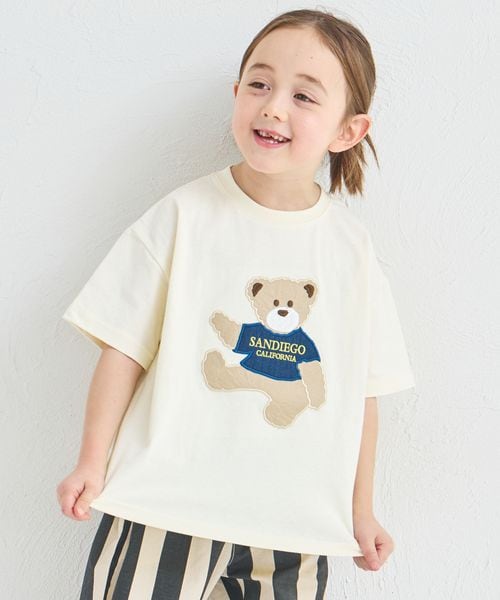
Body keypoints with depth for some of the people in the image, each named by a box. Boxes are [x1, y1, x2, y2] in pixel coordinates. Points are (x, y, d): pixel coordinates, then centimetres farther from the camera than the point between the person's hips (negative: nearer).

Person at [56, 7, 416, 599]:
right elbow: (125, 347, -3)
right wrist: (93, 464, -4)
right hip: (168, 505, -1)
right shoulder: (185, 215, -6)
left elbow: (362, 387, 5)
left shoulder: (352, 246, 0)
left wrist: (360, 507, 10)